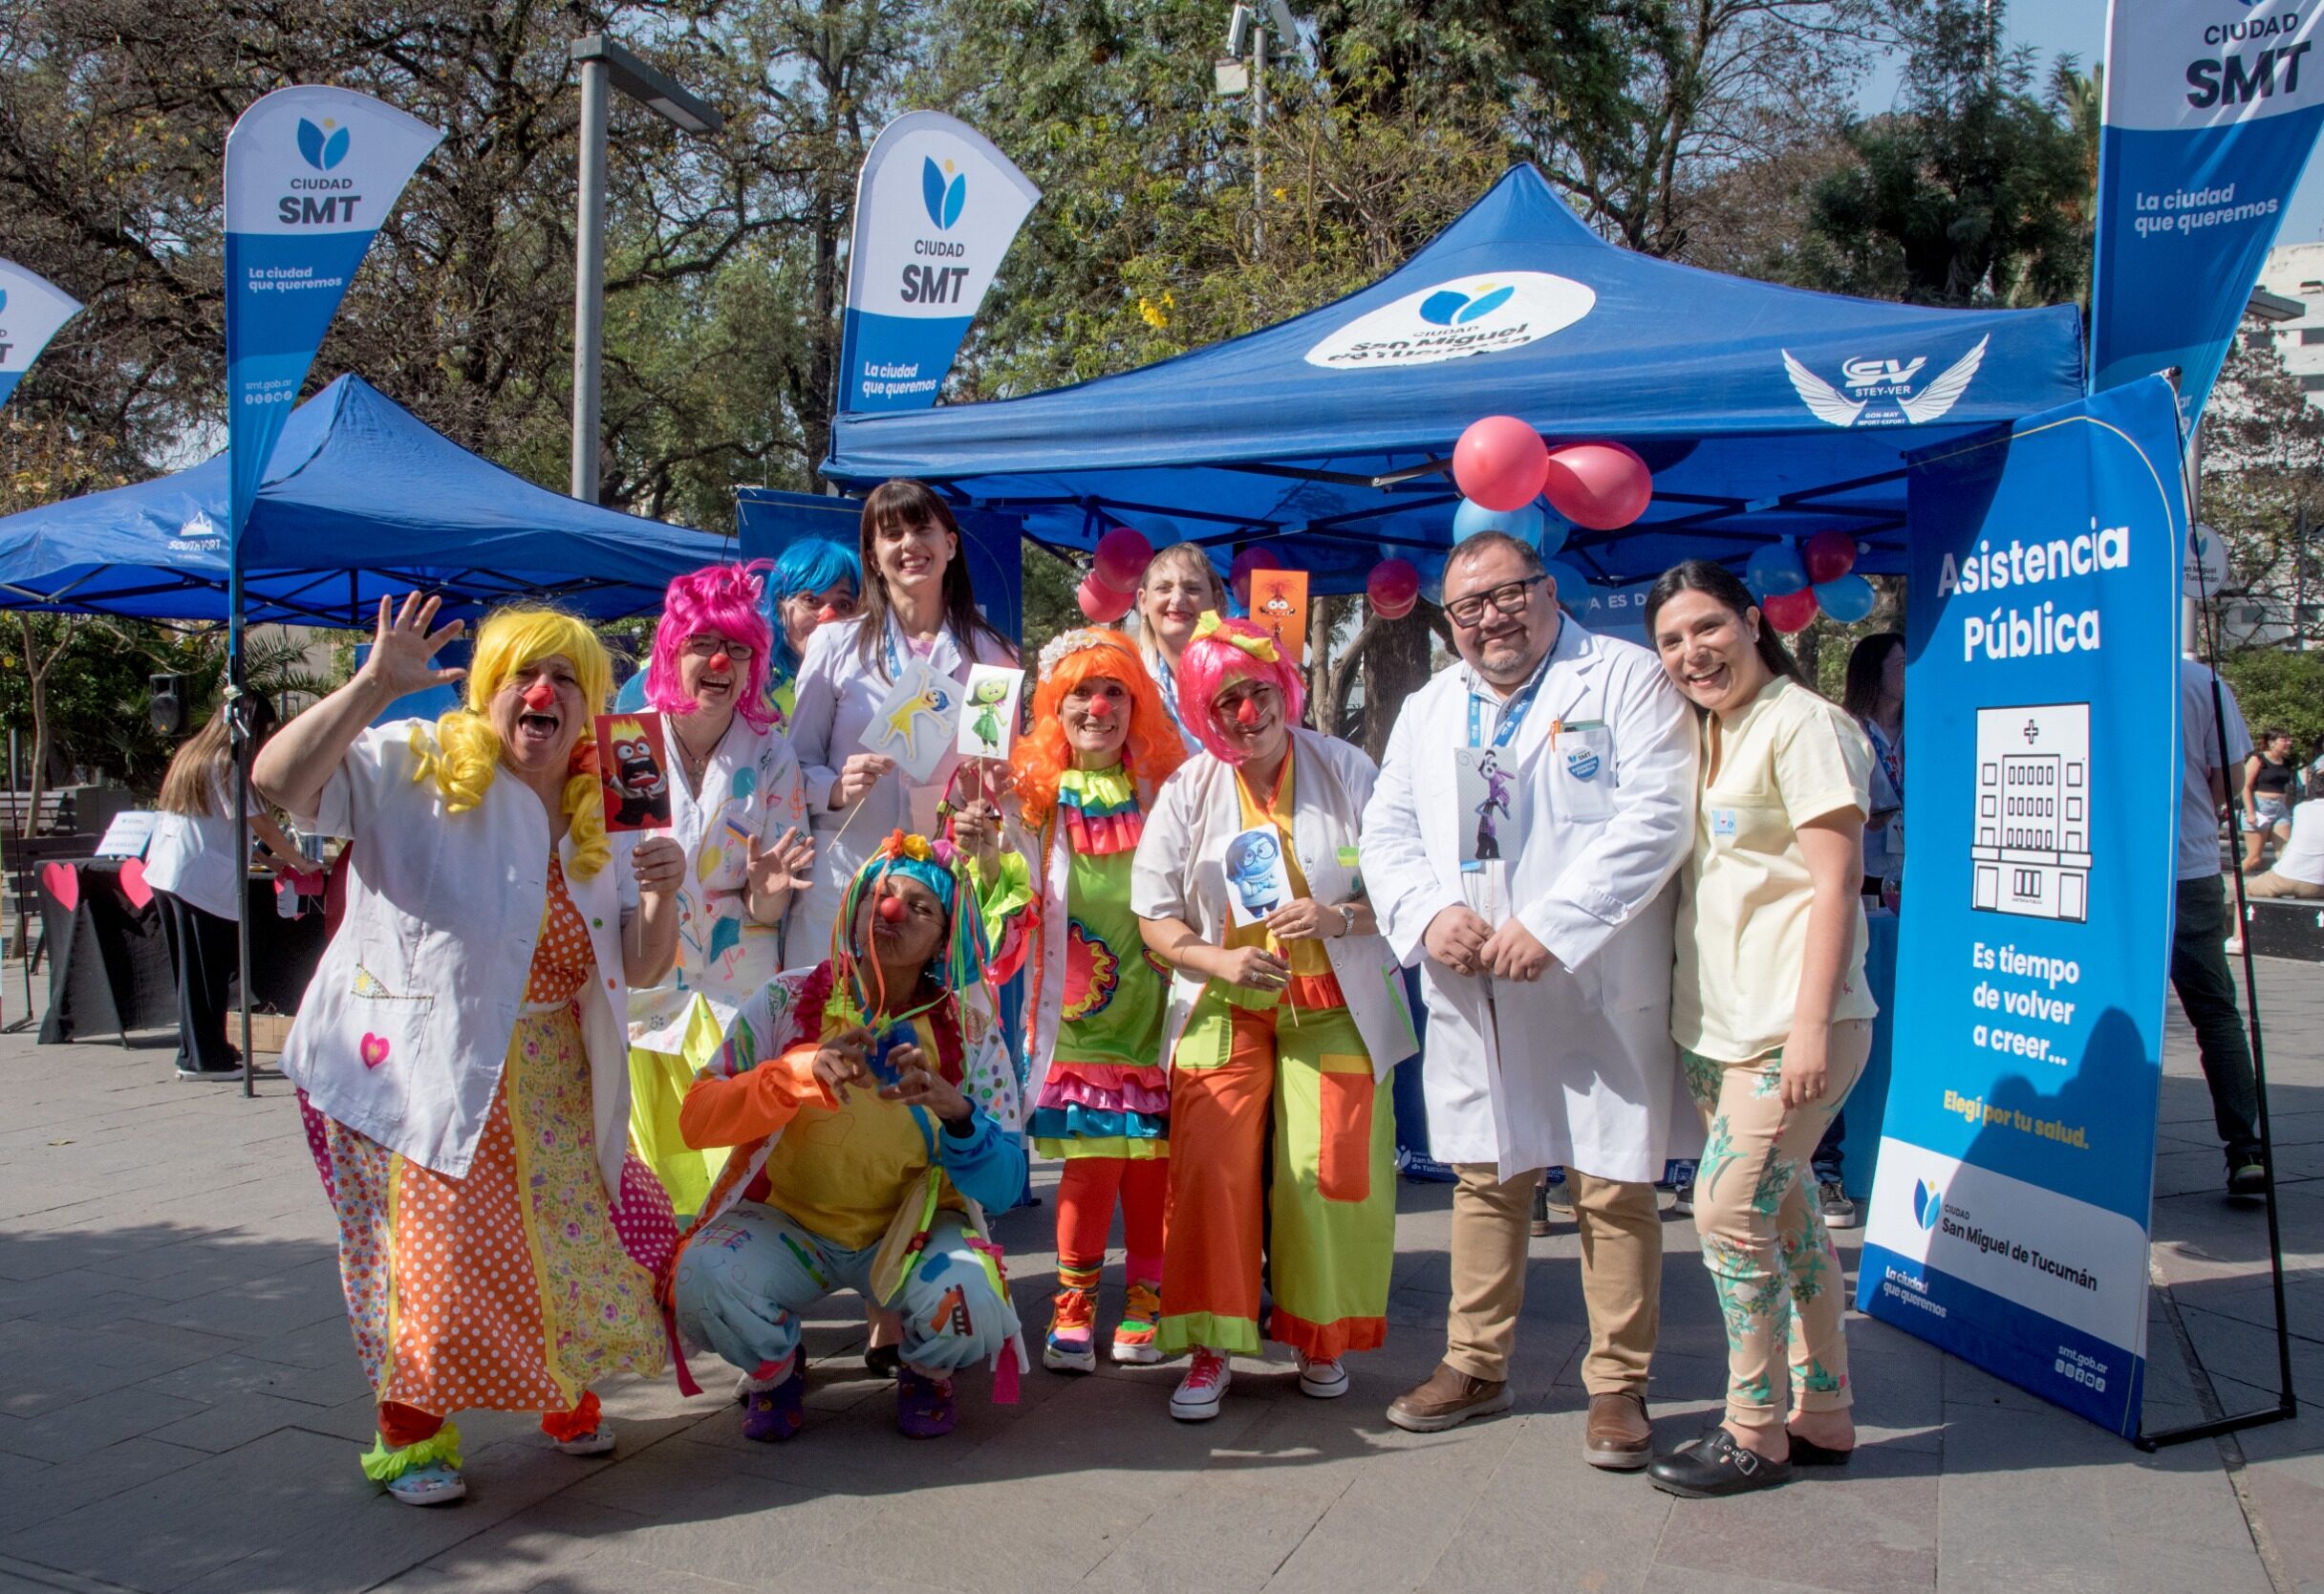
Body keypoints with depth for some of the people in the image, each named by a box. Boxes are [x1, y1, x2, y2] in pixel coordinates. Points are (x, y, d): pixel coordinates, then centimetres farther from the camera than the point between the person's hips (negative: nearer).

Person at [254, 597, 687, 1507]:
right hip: (417, 1066, -4)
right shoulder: (412, 767, -6)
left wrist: (659, 894, -15)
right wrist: (373, 686, -30)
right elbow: (279, 780, -23)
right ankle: (411, 1433, 19)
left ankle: (564, 1394, 33)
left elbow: (640, 970, 6)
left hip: (549, 1080, 5)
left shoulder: (603, 818, 7)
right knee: (427, 1249, -2)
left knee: (567, 1235, 7)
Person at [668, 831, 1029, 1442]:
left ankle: (925, 1374, 8)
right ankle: (775, 1369, 7)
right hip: (787, 1223, 0)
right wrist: (805, 1070, -32)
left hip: (914, 1230, 0)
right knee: (703, 1277, -29)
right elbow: (697, 1118, -16)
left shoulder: (968, 1033, -9)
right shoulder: (788, 1002, -9)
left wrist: (953, 1109, -34)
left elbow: (1004, 1185, -13)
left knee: (972, 1301, -30)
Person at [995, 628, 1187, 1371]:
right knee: (1093, 1158, -6)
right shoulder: (1038, 793, 5)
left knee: (1151, 1158, 3)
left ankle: (1144, 1305, 18)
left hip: (1150, 998, 1)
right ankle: (1073, 1309, 10)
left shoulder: (1163, 788, 8)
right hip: (1078, 1007, -1)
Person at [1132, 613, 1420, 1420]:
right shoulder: (1187, 791, 2)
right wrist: (1219, 961, -15)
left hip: (1333, 1003, 0)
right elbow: (1154, 914, 2)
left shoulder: (1345, 770, 0)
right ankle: (1210, 1349, 6)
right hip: (1224, 1007, 1)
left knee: (1335, 1171, -3)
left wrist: (1339, 917, -19)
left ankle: (1319, 1339, 18)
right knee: (1210, 1172, -8)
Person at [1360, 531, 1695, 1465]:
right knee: (1484, 1179, 13)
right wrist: (1428, 913, -9)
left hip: (1598, 991, -4)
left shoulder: (1625, 679, -1)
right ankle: (1476, 1366, 27)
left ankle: (1618, 1385, 15)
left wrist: (1551, 926, -18)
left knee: (1614, 1190, 2)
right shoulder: (1428, 710, 17)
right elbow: (1388, 830, 13)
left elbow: (1656, 818, -12)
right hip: (1473, 995, 5)